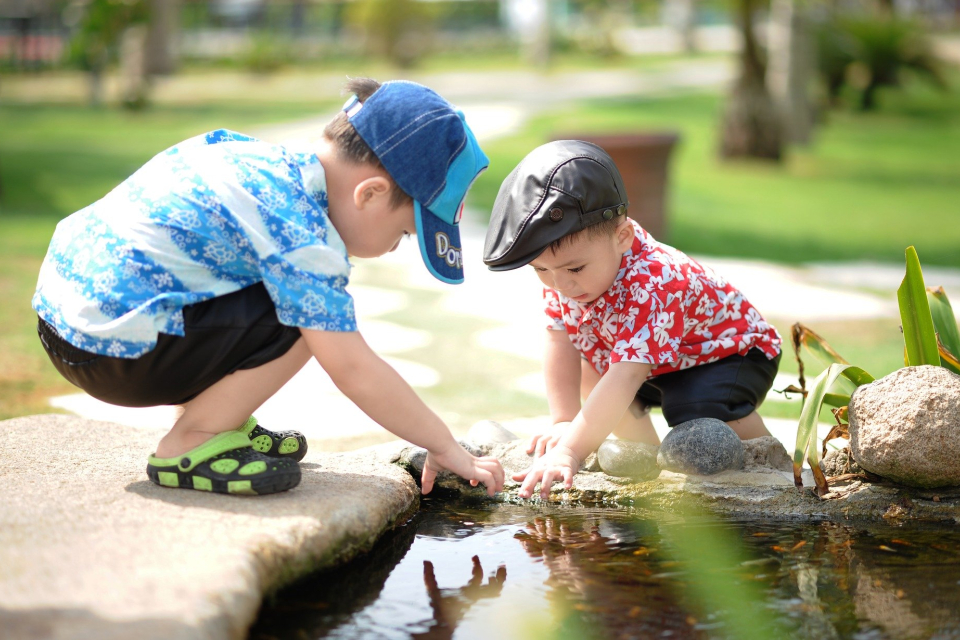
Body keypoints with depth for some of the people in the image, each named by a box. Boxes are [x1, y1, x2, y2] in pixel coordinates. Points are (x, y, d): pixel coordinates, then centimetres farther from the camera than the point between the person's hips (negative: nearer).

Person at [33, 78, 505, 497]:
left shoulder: (268, 158, 9)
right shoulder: (301, 232, -19)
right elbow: (353, 370, -18)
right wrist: (446, 448, -9)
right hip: (112, 350, -10)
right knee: (306, 318, -16)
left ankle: (218, 419, 17)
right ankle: (189, 446, -5)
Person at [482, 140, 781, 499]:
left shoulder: (652, 286, -42)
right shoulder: (561, 267, -18)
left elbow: (625, 379, -50)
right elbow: (560, 343, -13)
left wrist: (571, 451, -56)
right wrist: (564, 422, -22)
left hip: (731, 352, -8)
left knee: (702, 410, -33)